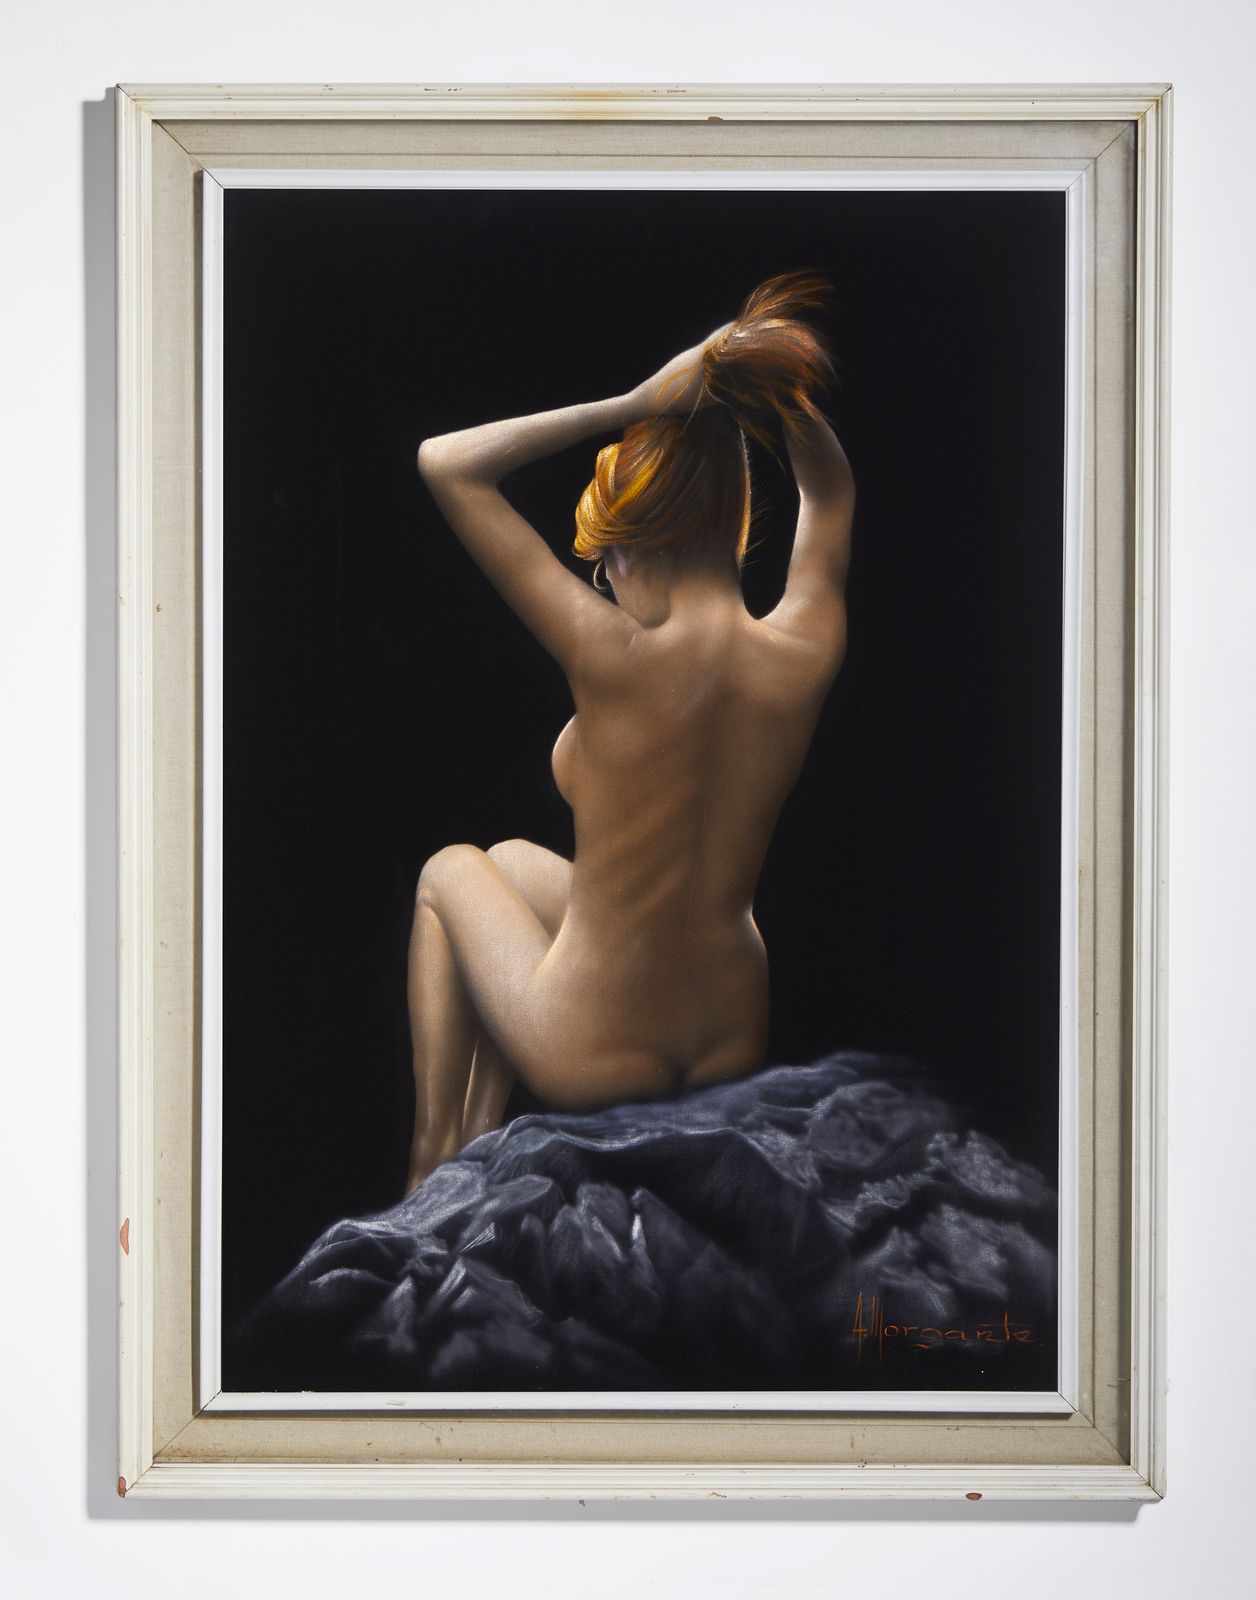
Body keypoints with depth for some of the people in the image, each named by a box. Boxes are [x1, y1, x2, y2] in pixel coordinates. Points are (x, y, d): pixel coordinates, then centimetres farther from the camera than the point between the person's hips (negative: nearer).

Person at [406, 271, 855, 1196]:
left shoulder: (617, 661, -26)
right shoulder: (807, 657, -12)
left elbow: (445, 462, -18)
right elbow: (832, 492, 11)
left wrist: (636, 405, -21)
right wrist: (775, 394, -6)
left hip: (596, 1062, -5)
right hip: (737, 1044, 5)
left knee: (450, 872, 27)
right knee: (513, 859, 30)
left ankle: (434, 1158, 34)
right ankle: (483, 1136, 40)